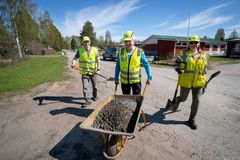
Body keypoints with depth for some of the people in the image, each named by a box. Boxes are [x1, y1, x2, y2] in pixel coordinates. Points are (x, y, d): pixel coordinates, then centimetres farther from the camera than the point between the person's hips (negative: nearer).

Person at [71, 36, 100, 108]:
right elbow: (75, 58, -7)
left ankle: (95, 96, 38)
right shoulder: (80, 50, -3)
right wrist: (73, 63, -29)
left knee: (94, 85, 16)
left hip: (93, 71, 1)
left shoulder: (94, 50, -2)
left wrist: (98, 69, -9)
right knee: (85, 86, -7)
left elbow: (98, 60, 0)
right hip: (84, 72, -1)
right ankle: (88, 100, 2)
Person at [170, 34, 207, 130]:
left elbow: (205, 69, 14)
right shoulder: (184, 53, -2)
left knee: (196, 101, 6)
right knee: (183, 98, 9)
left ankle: (191, 119, 24)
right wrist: (178, 69, -16)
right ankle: (177, 100, 48)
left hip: (198, 82, 3)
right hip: (185, 81, -3)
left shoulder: (203, 55, 8)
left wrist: (204, 82, 13)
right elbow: (177, 63, 4)